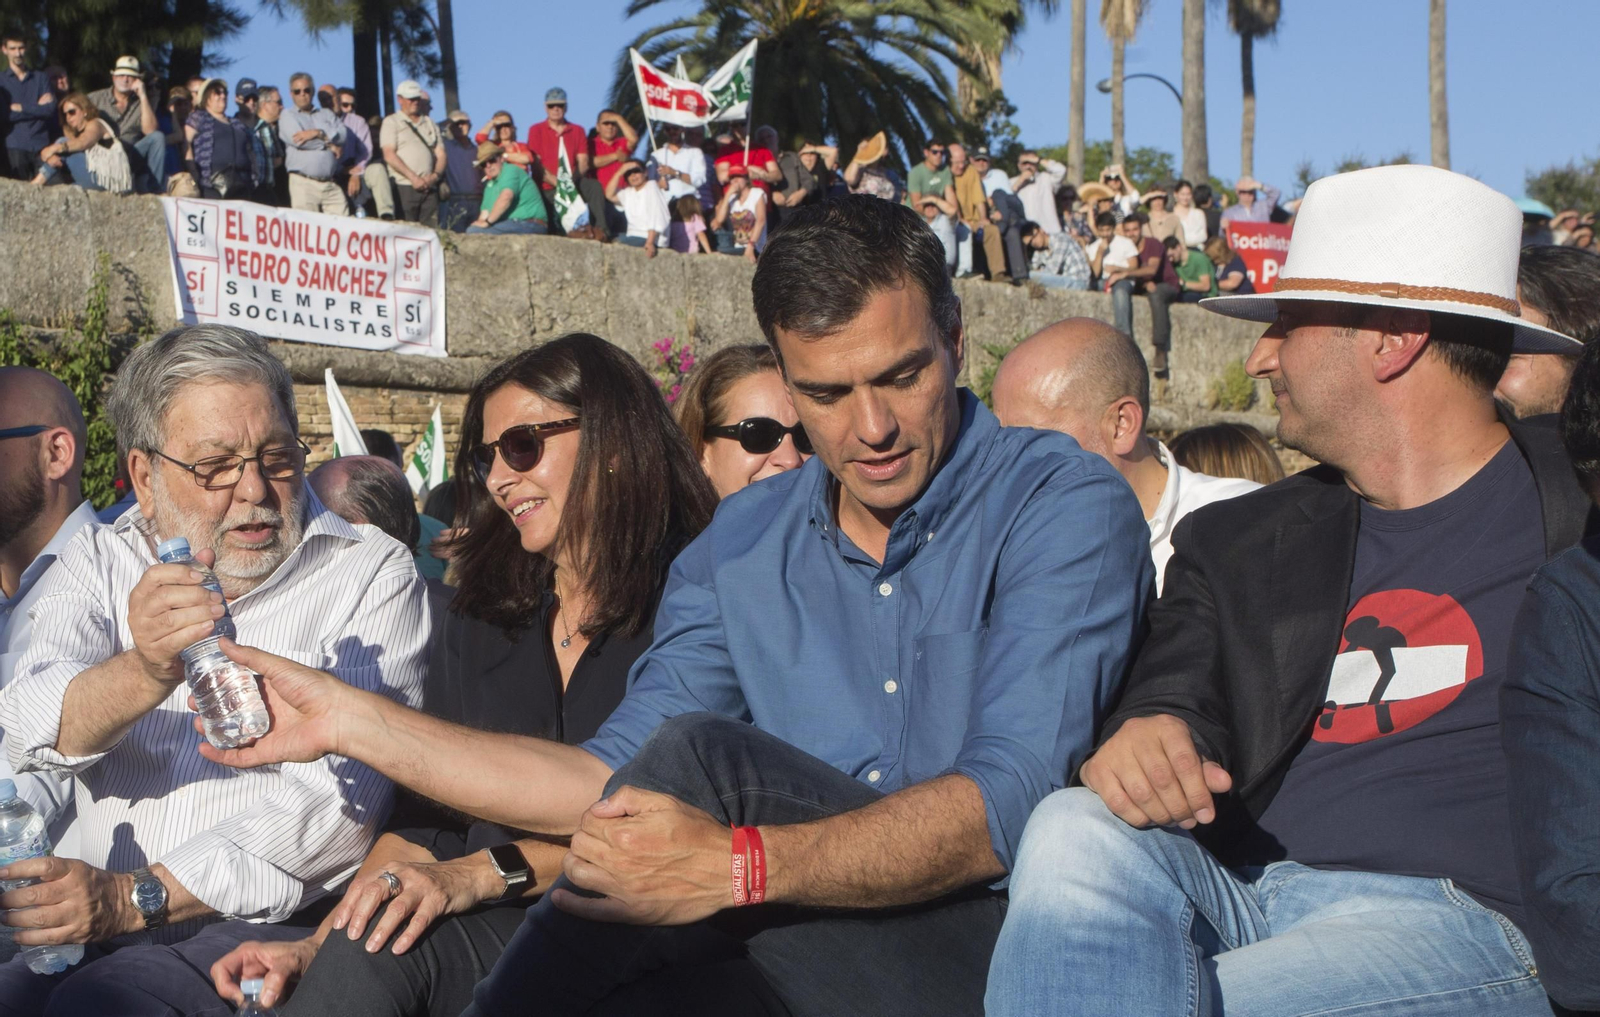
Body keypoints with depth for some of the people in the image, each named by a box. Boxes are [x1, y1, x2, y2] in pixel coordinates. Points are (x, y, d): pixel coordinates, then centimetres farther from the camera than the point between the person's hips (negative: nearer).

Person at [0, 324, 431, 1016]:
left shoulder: (373, 575, 0)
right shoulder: (99, 562, 10)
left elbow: (340, 804, -10)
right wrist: (147, 672, -29)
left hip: (268, 928, -3)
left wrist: (137, 898, -15)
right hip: (83, 920, 4)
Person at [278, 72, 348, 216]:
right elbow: (297, 140, -7)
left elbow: (343, 134, 4)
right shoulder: (287, 115, 11)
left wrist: (318, 133, -8)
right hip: (303, 182, -3)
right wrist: (328, 143, 1)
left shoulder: (327, 114, 21)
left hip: (331, 183, 3)